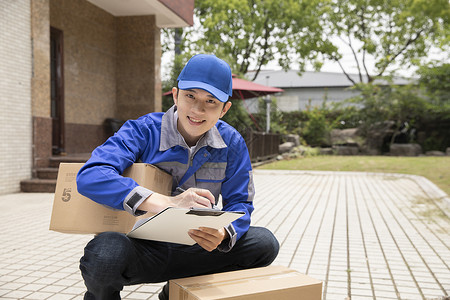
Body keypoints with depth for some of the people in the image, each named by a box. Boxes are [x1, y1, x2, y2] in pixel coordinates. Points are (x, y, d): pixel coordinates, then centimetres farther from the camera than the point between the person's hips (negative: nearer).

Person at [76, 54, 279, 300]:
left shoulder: (232, 143, -2)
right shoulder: (142, 131, -14)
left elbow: (239, 204, 0)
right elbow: (90, 177, -29)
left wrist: (223, 234, -27)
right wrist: (168, 203, -42)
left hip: (193, 250, 4)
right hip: (142, 249, -4)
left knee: (264, 243, -13)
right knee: (106, 252, -37)